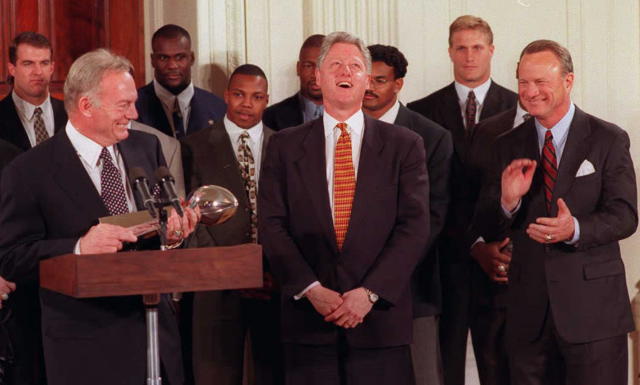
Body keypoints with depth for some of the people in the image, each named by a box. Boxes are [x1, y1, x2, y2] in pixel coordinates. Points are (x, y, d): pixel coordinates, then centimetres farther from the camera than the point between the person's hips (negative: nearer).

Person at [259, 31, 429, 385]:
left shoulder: (404, 145, 5)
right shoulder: (284, 146, 8)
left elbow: (414, 227, -2)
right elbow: (272, 226, 1)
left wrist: (370, 292, -11)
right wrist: (311, 290, -10)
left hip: (381, 317, 0)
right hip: (308, 322, 1)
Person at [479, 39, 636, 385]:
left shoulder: (608, 140, -1)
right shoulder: (509, 146, 8)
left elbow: (624, 216, -8)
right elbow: (492, 228, 7)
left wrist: (575, 229, -27)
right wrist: (508, 201, -15)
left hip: (593, 307, -3)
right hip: (528, 310, 3)